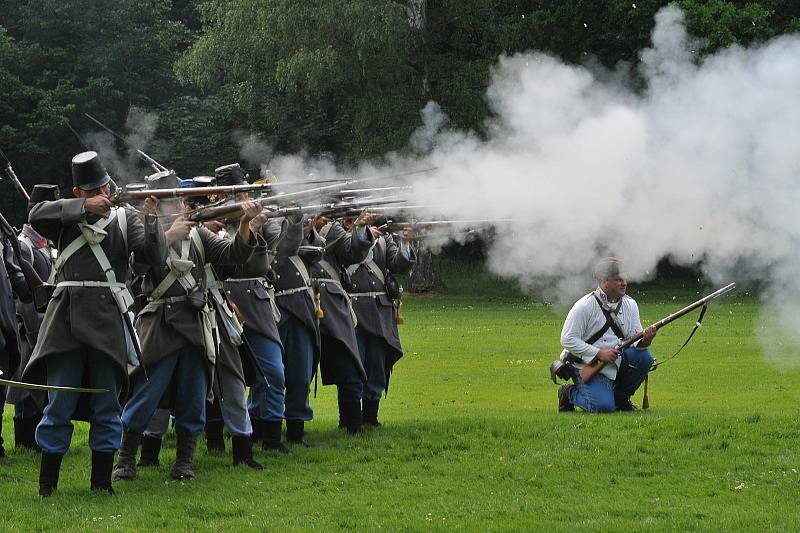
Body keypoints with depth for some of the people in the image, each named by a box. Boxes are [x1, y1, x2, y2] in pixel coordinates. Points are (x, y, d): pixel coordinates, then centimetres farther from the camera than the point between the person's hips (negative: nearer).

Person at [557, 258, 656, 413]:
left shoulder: (630, 304, 4)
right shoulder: (584, 306, -13)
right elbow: (567, 340, -16)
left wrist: (644, 341, -25)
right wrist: (599, 353, -22)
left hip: (617, 362, 6)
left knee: (644, 356, -19)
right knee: (604, 406, -24)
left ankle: (620, 397, 4)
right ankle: (570, 393, 7)